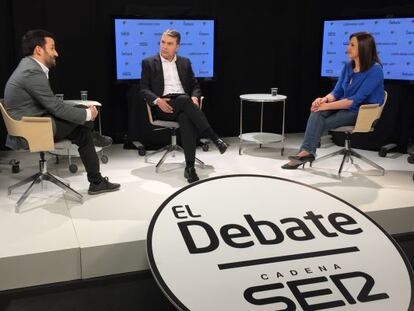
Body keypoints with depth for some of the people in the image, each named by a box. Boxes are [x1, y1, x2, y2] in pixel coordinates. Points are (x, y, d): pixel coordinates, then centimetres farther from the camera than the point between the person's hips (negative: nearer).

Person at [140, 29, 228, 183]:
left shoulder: (185, 62, 20)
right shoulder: (149, 63, 11)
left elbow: (195, 86, 18)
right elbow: (144, 89, 5)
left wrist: (194, 97, -6)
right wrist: (157, 100, -16)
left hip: (183, 104, 2)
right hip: (163, 106, -2)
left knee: (186, 119, -36)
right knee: (184, 99, -36)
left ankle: (190, 167, -37)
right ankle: (214, 137, -35)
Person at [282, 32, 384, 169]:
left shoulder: (375, 70, -16)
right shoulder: (348, 66, 6)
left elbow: (357, 99, -21)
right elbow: (337, 92, 8)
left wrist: (328, 106, -23)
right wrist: (324, 99, -16)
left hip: (363, 113, -6)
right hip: (344, 107, 6)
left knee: (318, 123, -24)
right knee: (317, 112, -24)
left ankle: (306, 152, -12)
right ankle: (306, 151, -29)